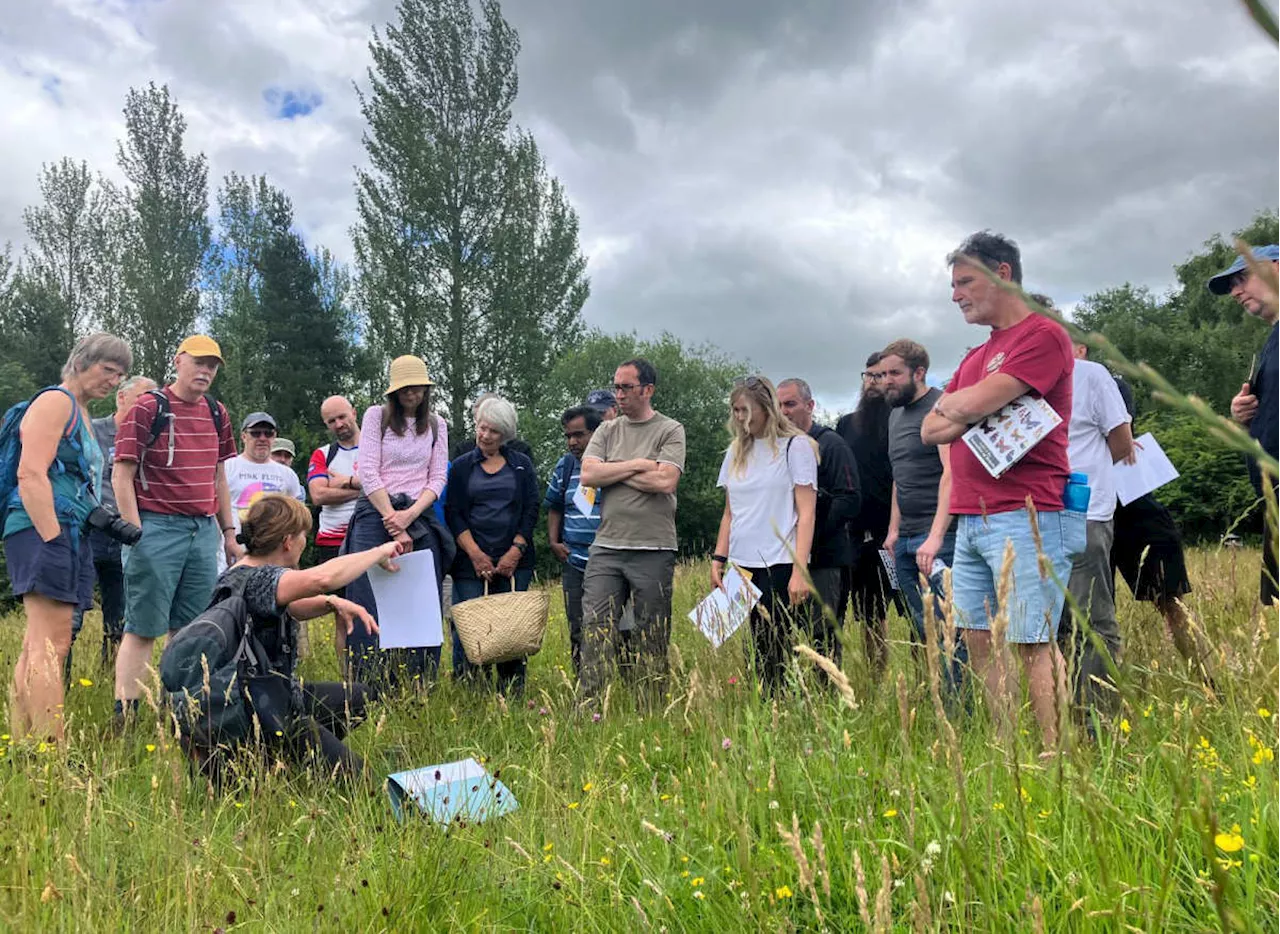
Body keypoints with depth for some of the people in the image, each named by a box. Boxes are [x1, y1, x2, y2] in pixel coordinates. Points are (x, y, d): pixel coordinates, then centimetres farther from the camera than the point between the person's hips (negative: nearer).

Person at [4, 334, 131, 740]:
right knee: (52, 645, -14)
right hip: (44, 532, -10)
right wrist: (52, 540, -21)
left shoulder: (81, 413, 25)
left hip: (71, 534, 10)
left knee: (37, 646, 9)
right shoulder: (55, 401, -4)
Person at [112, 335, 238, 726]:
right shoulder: (148, 408, -5)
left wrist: (229, 531, 18)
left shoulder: (217, 413, 13)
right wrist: (135, 535, -14)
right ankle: (124, 718, 1)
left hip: (204, 530, 6)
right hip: (157, 528, -6)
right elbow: (122, 476, -7)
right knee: (143, 628, -4)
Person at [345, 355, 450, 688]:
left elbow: (437, 479, 7)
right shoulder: (376, 416, 4)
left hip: (420, 517, 3)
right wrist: (395, 526, -10)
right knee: (369, 606, -8)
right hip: (375, 513, -2)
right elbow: (369, 473, -4)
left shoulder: (436, 425, 13)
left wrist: (409, 516, -10)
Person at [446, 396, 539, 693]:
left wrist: (515, 552, -6)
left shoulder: (522, 465, 12)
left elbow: (531, 511, 5)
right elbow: (454, 514, 3)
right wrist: (475, 554, -9)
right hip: (471, 560, 0)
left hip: (514, 561, 1)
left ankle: (512, 689, 6)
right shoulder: (461, 467, 10)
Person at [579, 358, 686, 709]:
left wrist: (612, 470, -5)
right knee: (595, 630, -3)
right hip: (606, 547, 3)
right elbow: (588, 474, -2)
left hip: (654, 550, -3)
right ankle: (588, 708, 1)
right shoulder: (607, 430, 12)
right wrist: (637, 465, -8)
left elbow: (666, 481, -14)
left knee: (652, 638, 6)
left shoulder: (670, 431, 1)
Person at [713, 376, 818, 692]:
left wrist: (800, 570, -14)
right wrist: (719, 559, 10)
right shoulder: (736, 452, 16)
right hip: (743, 565, 5)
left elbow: (806, 513, -6)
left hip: (779, 565, -5)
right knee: (759, 650, 3)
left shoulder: (796, 446, -1)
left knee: (774, 646, -9)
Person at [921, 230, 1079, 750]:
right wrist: (981, 414, -3)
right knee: (979, 644, 7)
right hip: (971, 521, 8)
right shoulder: (976, 357, 22)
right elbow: (931, 430, 15)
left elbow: (973, 403, -16)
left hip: (1025, 517, -8)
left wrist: (950, 403, 7)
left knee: (1033, 646, -8)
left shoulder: (1043, 335, -5)